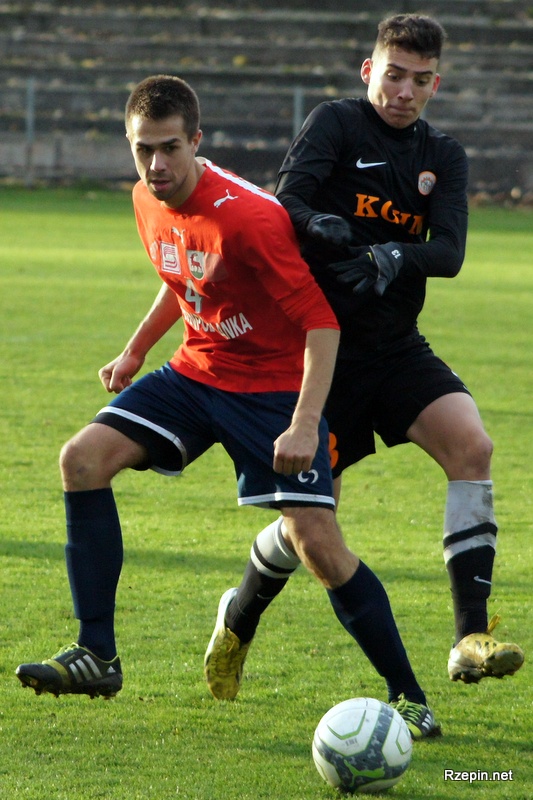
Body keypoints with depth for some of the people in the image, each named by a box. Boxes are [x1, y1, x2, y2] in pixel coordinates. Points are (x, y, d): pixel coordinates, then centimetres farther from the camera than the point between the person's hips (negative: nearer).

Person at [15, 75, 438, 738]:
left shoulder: (250, 216, -26)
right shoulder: (149, 201, -1)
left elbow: (321, 319, -24)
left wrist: (306, 425, -31)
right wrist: (135, 351, 23)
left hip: (274, 385, -7)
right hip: (197, 371, 7)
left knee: (318, 546, -16)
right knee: (83, 459, -12)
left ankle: (407, 696, 0)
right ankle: (96, 656, -7)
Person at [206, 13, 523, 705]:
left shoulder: (444, 157, 8)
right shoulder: (336, 124, -4)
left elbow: (450, 252, -7)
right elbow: (287, 201, -20)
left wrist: (394, 256, -28)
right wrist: (327, 234, -41)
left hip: (397, 346, 4)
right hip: (325, 342, -4)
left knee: (471, 445, -22)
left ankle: (471, 636, -23)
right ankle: (240, 617, 30)